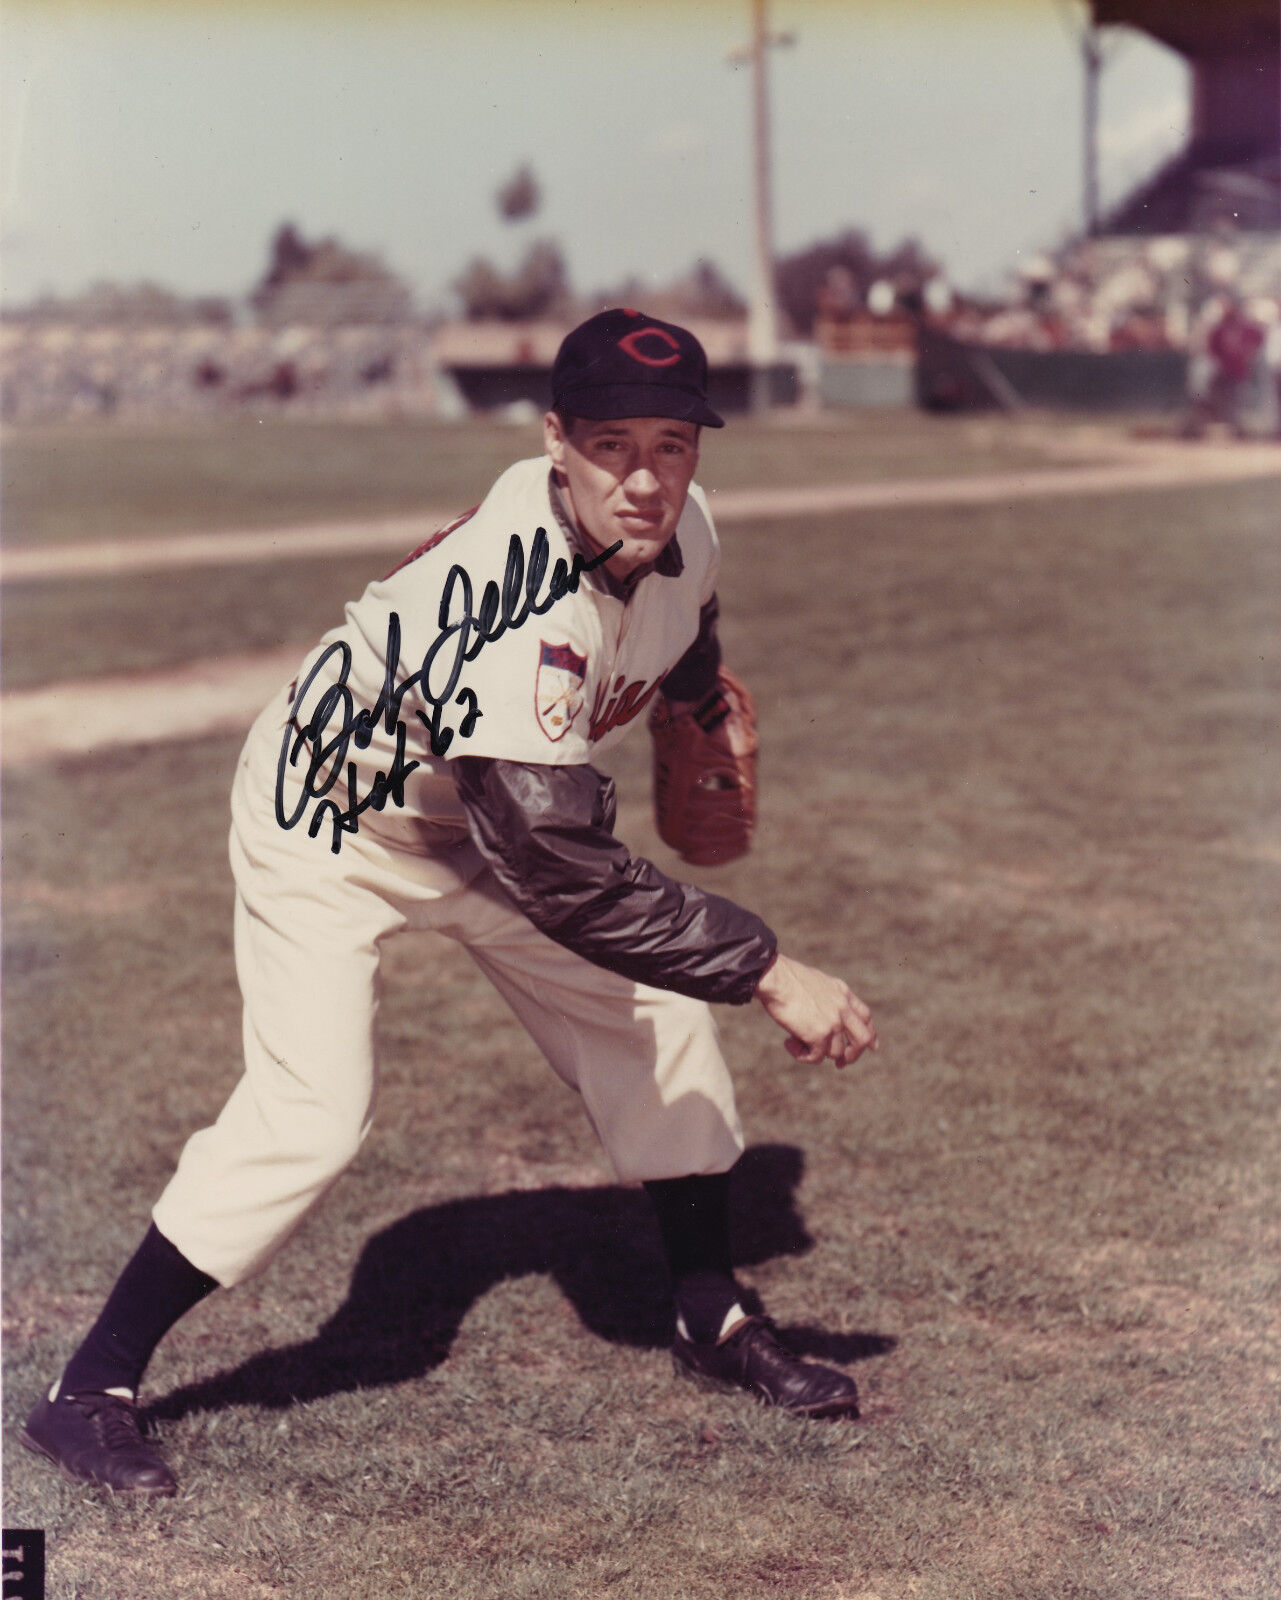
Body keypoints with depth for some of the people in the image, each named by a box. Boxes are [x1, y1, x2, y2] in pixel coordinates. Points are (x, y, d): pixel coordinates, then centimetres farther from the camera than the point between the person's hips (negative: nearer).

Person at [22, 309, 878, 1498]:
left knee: (658, 1018, 7)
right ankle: (90, 1389, -4)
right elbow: (563, 876, -44)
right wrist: (769, 973, -42)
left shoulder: (679, 529, -17)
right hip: (327, 817, -7)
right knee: (312, 1110, -19)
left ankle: (712, 1321, 25)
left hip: (488, 809, 8)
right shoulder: (522, 613, -41)